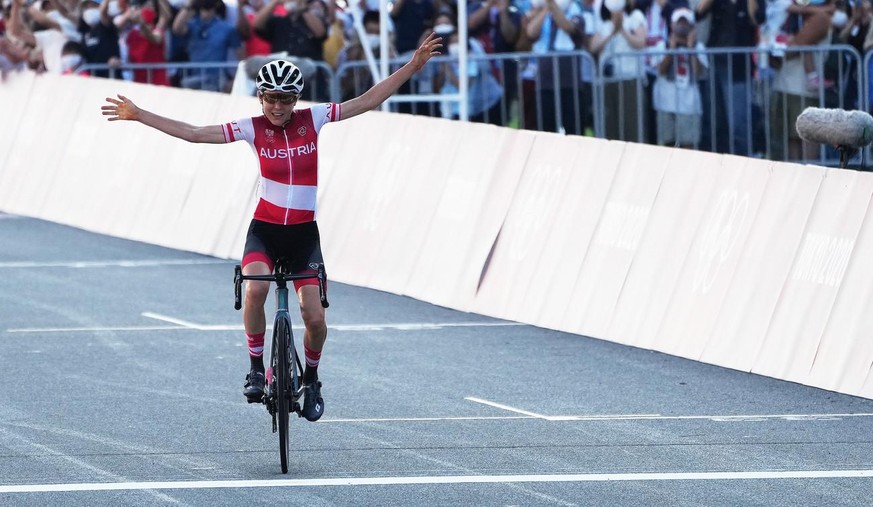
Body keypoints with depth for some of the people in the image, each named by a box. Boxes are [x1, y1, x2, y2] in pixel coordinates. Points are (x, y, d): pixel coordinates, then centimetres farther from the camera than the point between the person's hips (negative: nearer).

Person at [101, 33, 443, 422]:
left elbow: (368, 101, -2)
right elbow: (193, 134, -7)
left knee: (315, 318, -7)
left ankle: (311, 379, 23)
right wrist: (138, 115, -11)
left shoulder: (312, 119, -3)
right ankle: (256, 368, -11)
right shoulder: (252, 129, -5)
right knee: (255, 290, -31)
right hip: (264, 229, -1)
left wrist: (413, 65, -8)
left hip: (303, 233, 1)